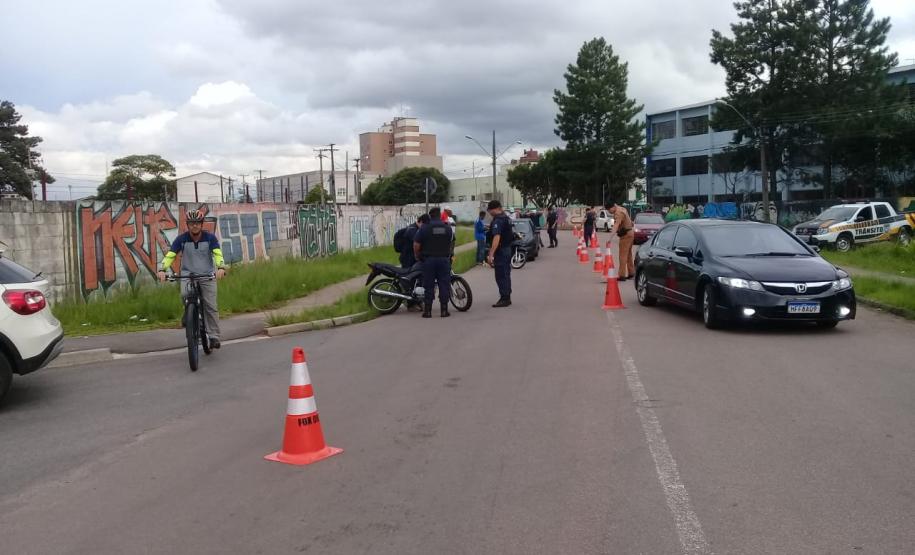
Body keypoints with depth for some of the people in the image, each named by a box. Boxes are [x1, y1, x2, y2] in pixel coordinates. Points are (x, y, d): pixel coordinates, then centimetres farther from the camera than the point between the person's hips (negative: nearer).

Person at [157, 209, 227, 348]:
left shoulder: (210, 237, -8)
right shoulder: (181, 239, -6)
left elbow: (218, 253, -20)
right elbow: (170, 255, -14)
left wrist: (221, 267, -40)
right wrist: (162, 270, -31)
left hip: (207, 276, -1)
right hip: (188, 275, 1)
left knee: (211, 307, -9)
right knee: (185, 294, -28)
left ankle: (214, 336, -2)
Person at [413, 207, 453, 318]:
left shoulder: (424, 228, -4)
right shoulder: (448, 228, 4)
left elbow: (416, 244, -6)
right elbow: (452, 243, 12)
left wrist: (418, 256, 9)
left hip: (429, 260, -1)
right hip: (444, 259, 1)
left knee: (429, 285, 4)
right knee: (444, 284, 5)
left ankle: (427, 310, 4)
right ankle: (444, 310, 5)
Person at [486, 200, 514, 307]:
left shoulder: (497, 221, -19)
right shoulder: (506, 218, 12)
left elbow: (497, 238, -29)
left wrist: (491, 255, -33)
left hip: (501, 251, -10)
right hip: (508, 249, 10)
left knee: (501, 276, -6)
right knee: (506, 275, 15)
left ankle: (504, 299, -3)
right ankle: (507, 298, 22)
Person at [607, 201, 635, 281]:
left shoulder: (618, 213, -22)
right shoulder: (622, 209, 11)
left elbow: (616, 225, -39)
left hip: (625, 235, -11)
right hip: (630, 233, 11)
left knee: (623, 255, -11)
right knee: (628, 254, 19)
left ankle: (622, 275, -14)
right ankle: (631, 272, 29)